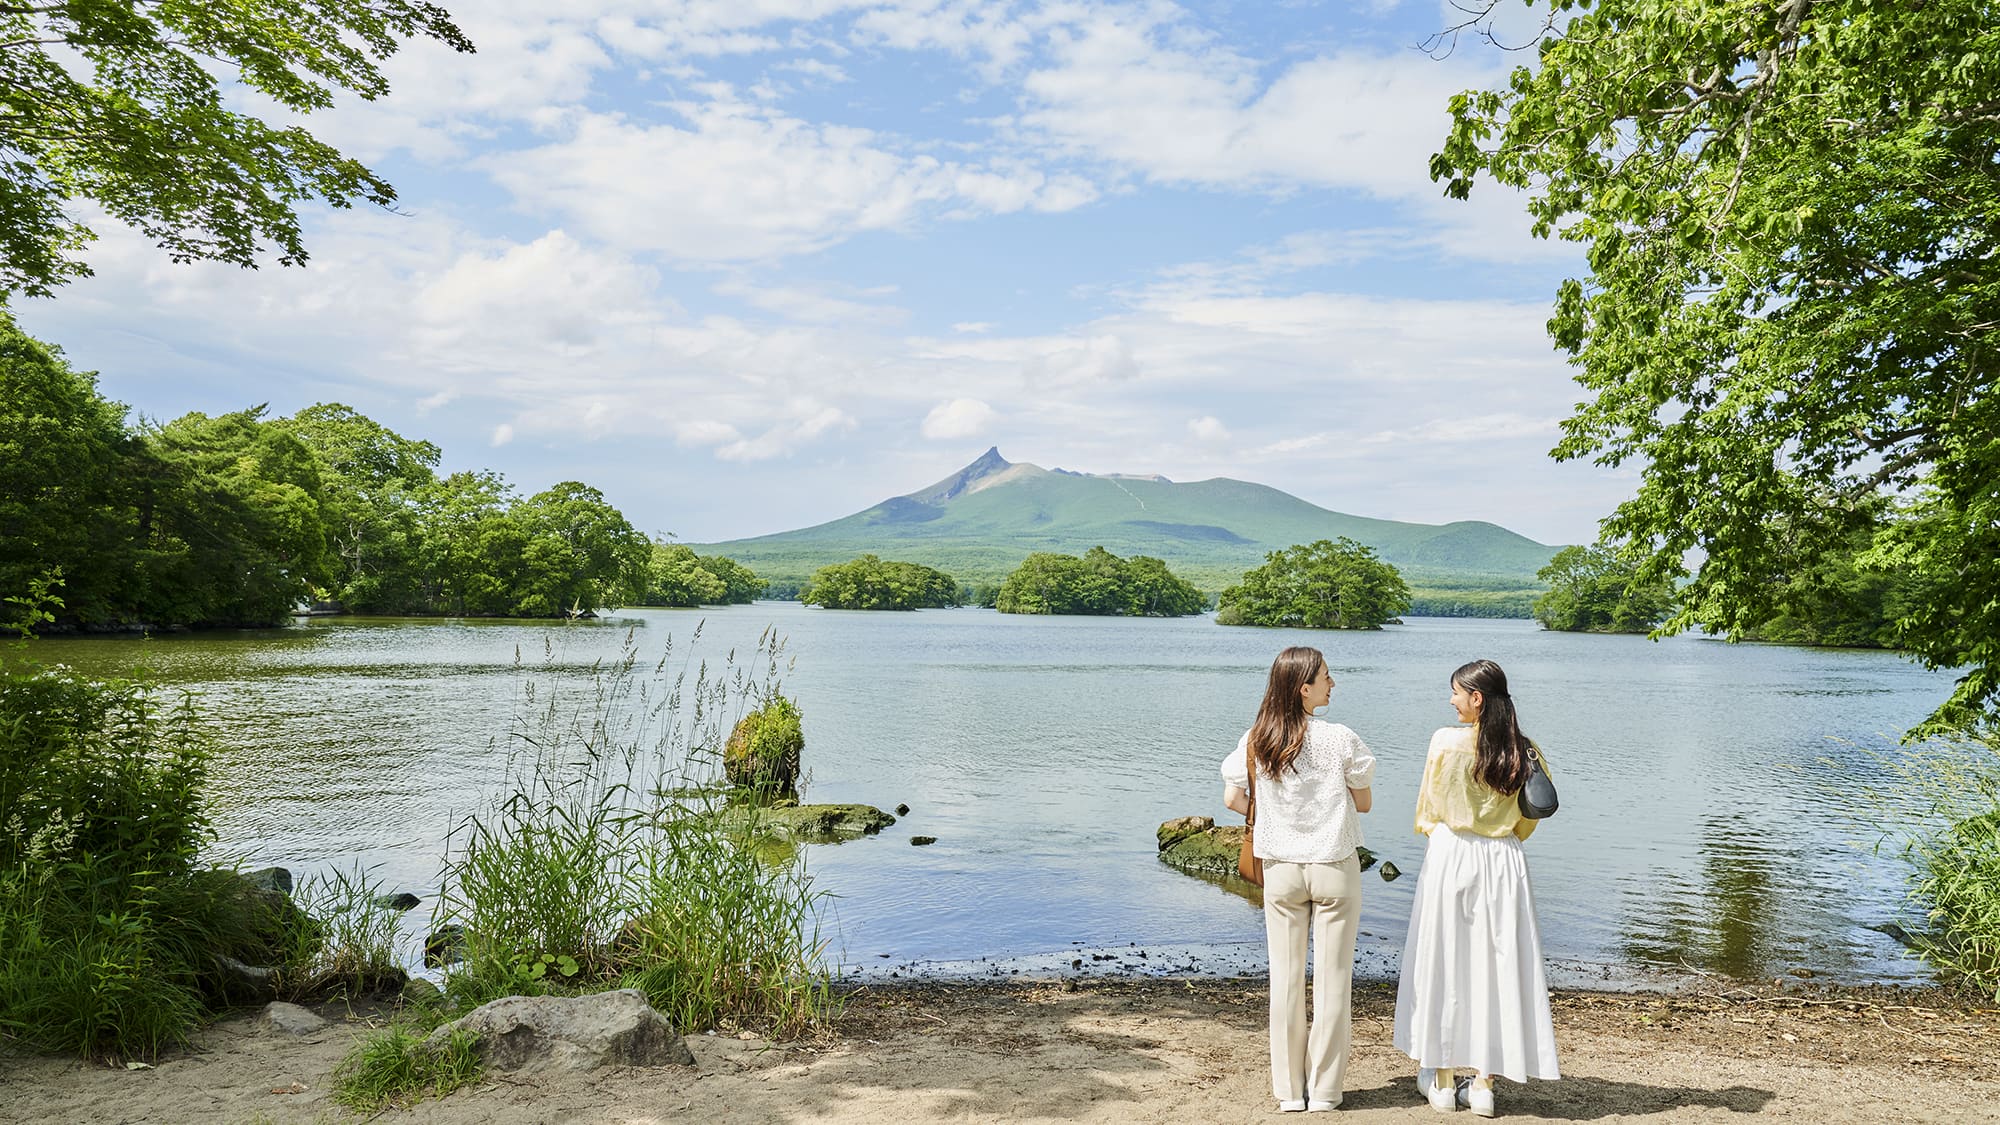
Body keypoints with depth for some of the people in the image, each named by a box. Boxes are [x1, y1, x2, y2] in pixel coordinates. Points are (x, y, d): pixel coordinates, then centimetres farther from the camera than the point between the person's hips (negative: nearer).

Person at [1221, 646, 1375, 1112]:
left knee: (1285, 979, 11)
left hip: (1280, 869, 3)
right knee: (1332, 979, 9)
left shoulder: (1256, 740, -6)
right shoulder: (1340, 740, -14)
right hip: (1334, 868, -2)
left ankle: (1289, 1088, 19)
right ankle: (1324, 1089, 17)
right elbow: (1363, 803, -3)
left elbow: (1232, 798, -1)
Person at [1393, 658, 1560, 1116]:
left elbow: (1427, 812, -1)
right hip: (1504, 862, 3)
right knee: (1496, 965, 9)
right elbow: (1528, 822, 8)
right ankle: (1483, 1083, 14)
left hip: (1450, 858, -3)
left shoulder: (1446, 742, -11)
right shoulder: (1526, 752, -1)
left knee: (1444, 963, 8)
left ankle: (1442, 1078, 18)